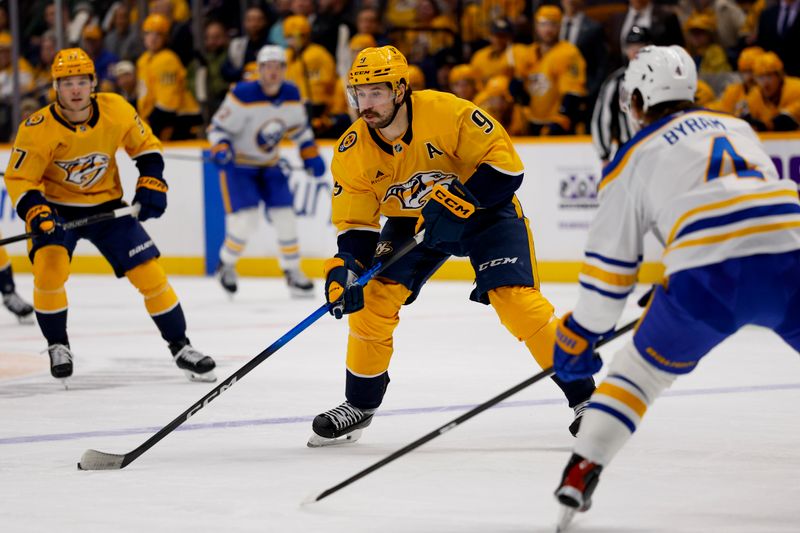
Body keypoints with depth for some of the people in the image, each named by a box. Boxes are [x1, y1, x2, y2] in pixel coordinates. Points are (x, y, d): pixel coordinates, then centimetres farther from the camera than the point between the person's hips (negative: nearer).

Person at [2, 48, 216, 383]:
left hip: (107, 205, 2)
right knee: (49, 266, -26)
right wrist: (38, 217, -31)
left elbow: (146, 146, 3)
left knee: (149, 271, -6)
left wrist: (151, 186, -9)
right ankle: (57, 346, -4)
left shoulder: (117, 111, -15)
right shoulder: (38, 129, -22)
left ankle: (180, 347, 9)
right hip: (56, 208, -2)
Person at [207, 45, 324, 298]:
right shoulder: (242, 95, -23)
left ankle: (293, 272, 12)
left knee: (285, 217, -3)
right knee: (245, 220, -17)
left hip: (270, 164, 5)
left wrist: (310, 155, 7)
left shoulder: (291, 95, -5)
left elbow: (300, 127, 12)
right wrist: (221, 150, -35)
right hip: (238, 163, -5)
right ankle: (226, 265, 9)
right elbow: (218, 127, -18)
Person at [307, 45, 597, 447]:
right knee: (373, 299, -9)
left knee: (516, 300, -20)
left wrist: (460, 202, -34)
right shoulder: (352, 152, -15)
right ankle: (359, 405, 10)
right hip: (412, 220, 5)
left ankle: (584, 396, -8)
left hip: (484, 208, -4)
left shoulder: (447, 113, -30)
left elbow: (504, 163, -25)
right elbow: (354, 224, -9)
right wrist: (345, 268, -26)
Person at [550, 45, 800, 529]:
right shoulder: (739, 128, 29)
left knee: (640, 370, 17)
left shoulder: (635, 156, 17)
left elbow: (610, 263, 16)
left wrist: (579, 338, 28)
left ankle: (581, 472, 6)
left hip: (711, 275, -3)